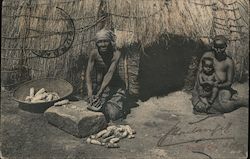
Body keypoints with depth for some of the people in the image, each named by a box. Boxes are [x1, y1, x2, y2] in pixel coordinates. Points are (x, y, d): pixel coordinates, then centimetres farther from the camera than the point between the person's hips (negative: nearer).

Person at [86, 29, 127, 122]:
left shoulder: (116, 54, -19)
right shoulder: (94, 53, -15)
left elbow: (110, 73, -27)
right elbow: (88, 73, -19)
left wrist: (99, 93, -35)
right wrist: (90, 93, -33)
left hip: (116, 87, -2)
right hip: (99, 86, 2)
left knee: (113, 114, -14)